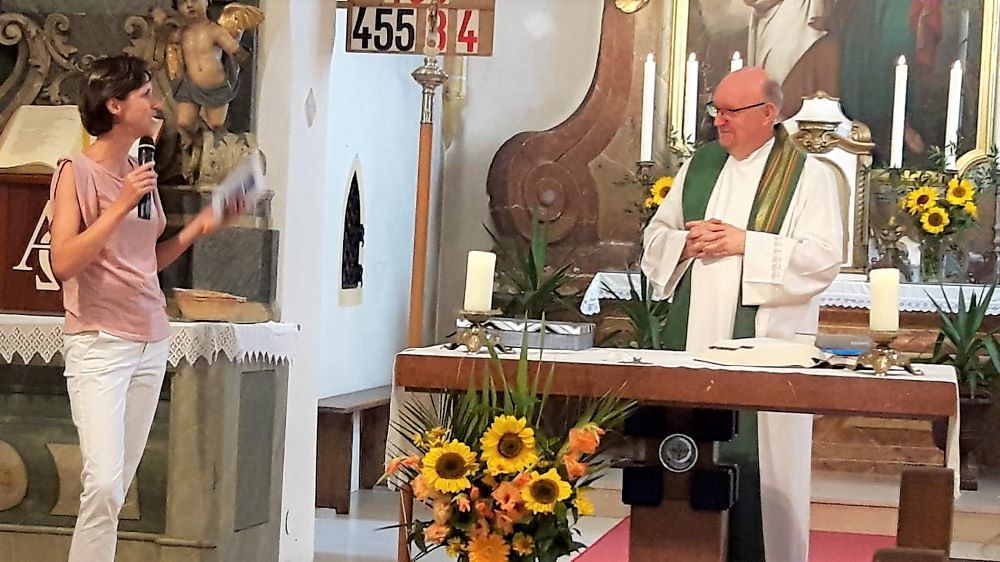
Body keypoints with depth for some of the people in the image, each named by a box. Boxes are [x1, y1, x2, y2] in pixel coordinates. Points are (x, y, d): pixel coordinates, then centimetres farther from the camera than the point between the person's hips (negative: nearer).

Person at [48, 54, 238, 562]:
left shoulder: (141, 172, 12)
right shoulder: (76, 171, -6)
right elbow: (63, 263, -16)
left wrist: (199, 226, 10)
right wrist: (122, 205, -18)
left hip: (151, 342, 6)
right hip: (99, 343, -6)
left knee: (119, 485, 5)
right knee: (104, 484, -16)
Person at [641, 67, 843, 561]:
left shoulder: (809, 176, -1)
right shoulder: (700, 165, 15)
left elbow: (823, 258, -10)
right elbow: (655, 235, 18)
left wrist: (745, 244, -15)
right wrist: (686, 242, -4)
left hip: (762, 343, -4)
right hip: (694, 339, 5)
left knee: (753, 460, -6)